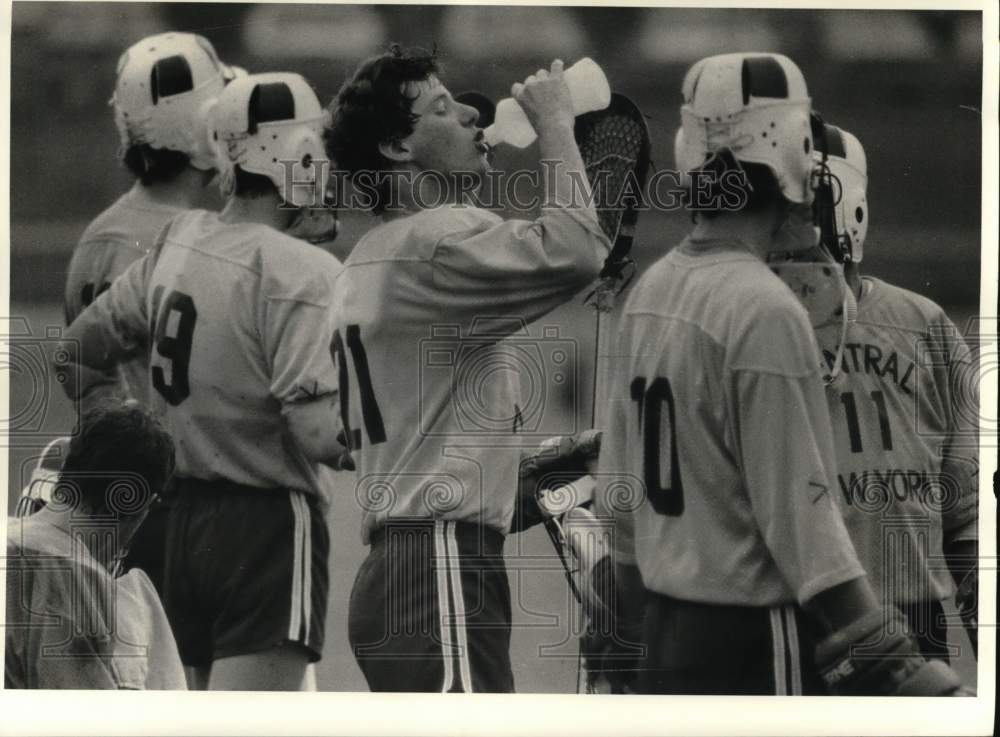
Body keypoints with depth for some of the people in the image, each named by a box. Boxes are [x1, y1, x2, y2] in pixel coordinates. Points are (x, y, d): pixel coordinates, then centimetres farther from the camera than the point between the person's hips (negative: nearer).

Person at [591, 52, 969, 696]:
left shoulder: (650, 291, 10)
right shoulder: (764, 310, -16)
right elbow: (800, 515, -18)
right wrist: (894, 672, -17)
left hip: (661, 634, 9)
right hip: (751, 643, -9)